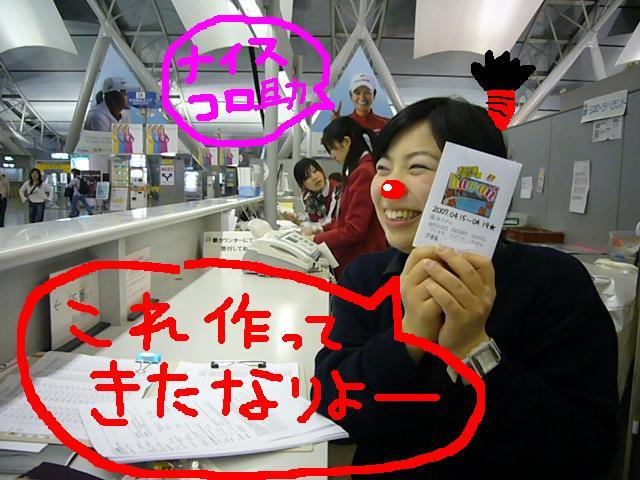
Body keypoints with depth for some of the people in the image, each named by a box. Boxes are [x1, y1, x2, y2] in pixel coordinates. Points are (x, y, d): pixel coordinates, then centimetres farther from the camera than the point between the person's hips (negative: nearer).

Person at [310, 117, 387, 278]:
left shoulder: (364, 171, -19)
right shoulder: (364, 168, 13)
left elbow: (354, 231, -20)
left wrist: (315, 239, -9)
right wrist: (322, 230, 9)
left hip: (358, 266, -9)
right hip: (353, 259, 9)